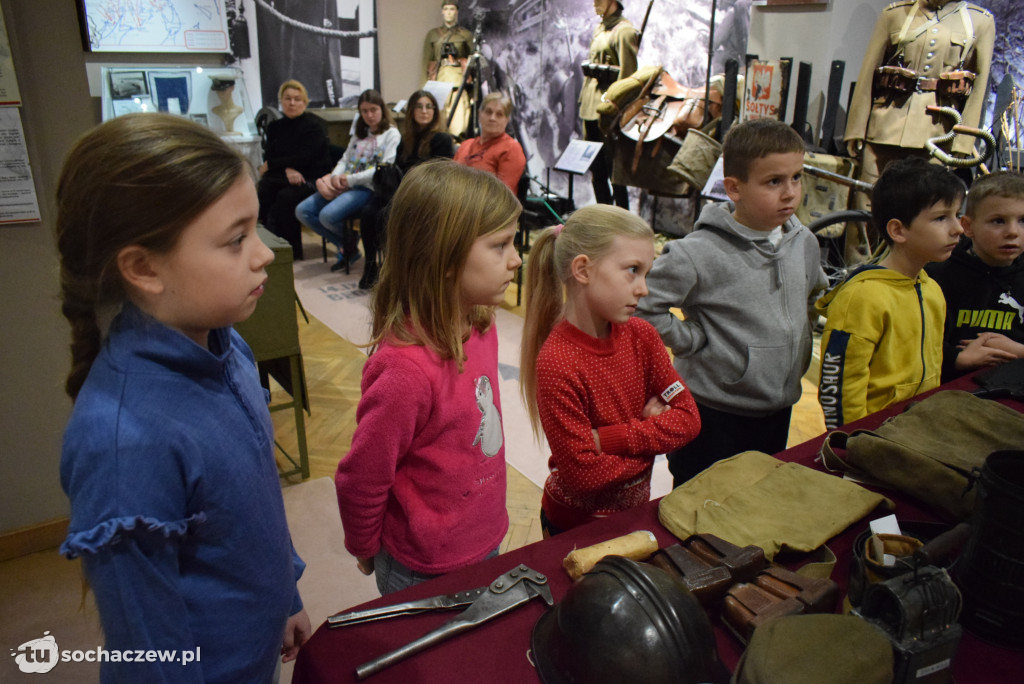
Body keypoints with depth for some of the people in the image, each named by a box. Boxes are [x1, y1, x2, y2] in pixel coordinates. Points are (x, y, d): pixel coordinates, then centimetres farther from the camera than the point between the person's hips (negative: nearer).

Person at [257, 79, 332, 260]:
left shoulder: (314, 125, -1)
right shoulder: (275, 126, 16)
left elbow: (304, 158, -11)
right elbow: (269, 156, 4)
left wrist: (270, 165, -6)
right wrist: (287, 169, -18)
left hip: (311, 180, -4)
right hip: (283, 179, 5)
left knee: (286, 196, -33)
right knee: (262, 192, -27)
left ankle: (292, 250, -19)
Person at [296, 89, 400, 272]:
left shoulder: (391, 134, 1)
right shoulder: (360, 134, 25)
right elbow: (345, 159, 21)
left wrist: (351, 180, -14)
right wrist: (335, 177, -4)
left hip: (367, 188, -8)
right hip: (343, 186, 8)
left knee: (328, 215, -31)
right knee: (302, 211, -9)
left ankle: (351, 241, 2)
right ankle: (345, 246, 1)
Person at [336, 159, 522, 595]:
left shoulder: (479, 325, -9)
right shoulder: (408, 370, -34)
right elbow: (360, 482, -21)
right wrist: (365, 550, -3)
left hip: (485, 540, 7)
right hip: (426, 574, -7)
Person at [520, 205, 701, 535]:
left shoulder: (641, 335, -9)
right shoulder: (556, 363, -29)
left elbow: (689, 418, -13)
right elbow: (583, 473, -27)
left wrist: (610, 438, -24)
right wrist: (652, 436, -15)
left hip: (634, 509, 6)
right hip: (575, 526, -6)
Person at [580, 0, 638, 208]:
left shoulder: (624, 31, -10)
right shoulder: (599, 29, 17)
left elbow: (627, 74, -16)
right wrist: (583, 101, 17)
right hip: (590, 110, 9)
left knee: (613, 169, -4)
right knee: (596, 171, 13)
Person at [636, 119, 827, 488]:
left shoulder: (804, 242, 1)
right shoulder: (699, 254, -21)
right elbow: (644, 307, -23)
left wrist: (799, 333, 9)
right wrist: (693, 341, -17)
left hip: (779, 408, 6)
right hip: (713, 415, -6)